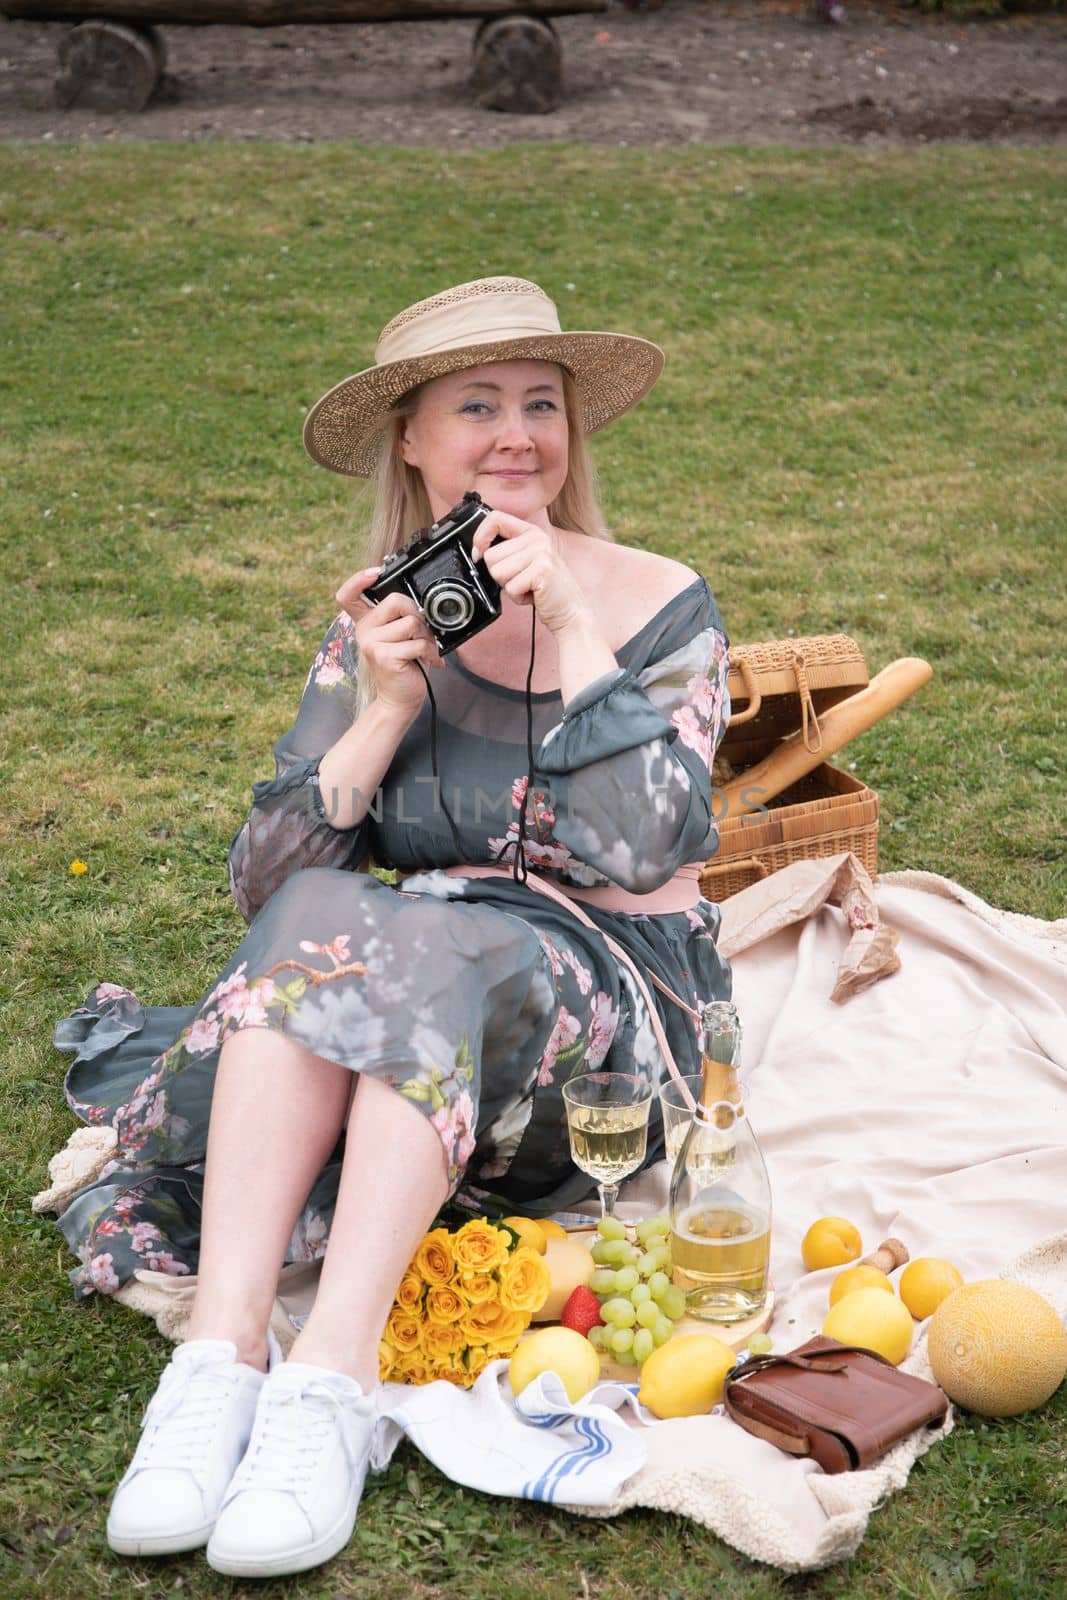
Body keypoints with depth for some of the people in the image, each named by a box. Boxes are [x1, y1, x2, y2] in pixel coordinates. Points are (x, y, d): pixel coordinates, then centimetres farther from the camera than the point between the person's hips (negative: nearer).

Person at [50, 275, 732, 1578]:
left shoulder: (659, 606, -3)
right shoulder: (377, 626, 6)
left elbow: (642, 851, -18)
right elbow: (262, 879, -2)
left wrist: (570, 622, -19)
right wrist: (386, 713, -14)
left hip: (605, 1014, -3)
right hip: (425, 975, 3)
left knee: (417, 948, -34)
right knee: (317, 918, -30)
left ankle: (331, 1378, -39)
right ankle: (222, 1353, -37)